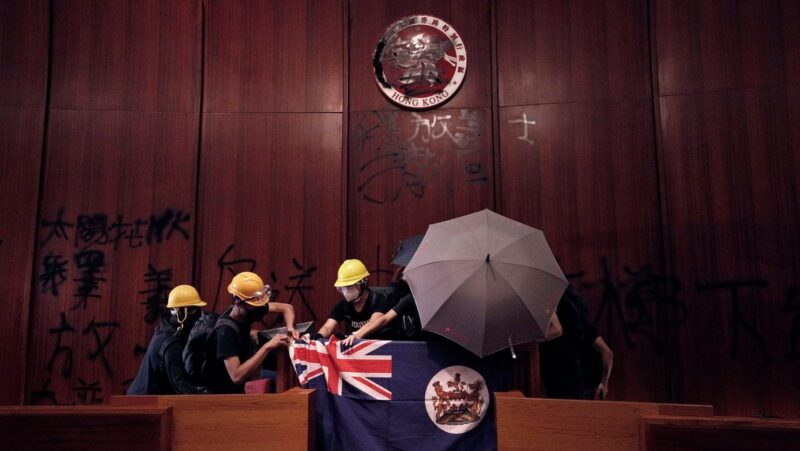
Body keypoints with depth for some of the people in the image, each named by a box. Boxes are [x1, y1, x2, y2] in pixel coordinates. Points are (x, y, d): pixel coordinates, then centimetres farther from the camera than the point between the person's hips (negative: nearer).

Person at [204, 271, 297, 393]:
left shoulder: (247, 310, -8)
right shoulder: (226, 330, -29)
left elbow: (286, 308, 3)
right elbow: (237, 376, -36)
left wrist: (290, 328, -16)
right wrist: (267, 346, -36)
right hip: (224, 391, -7)